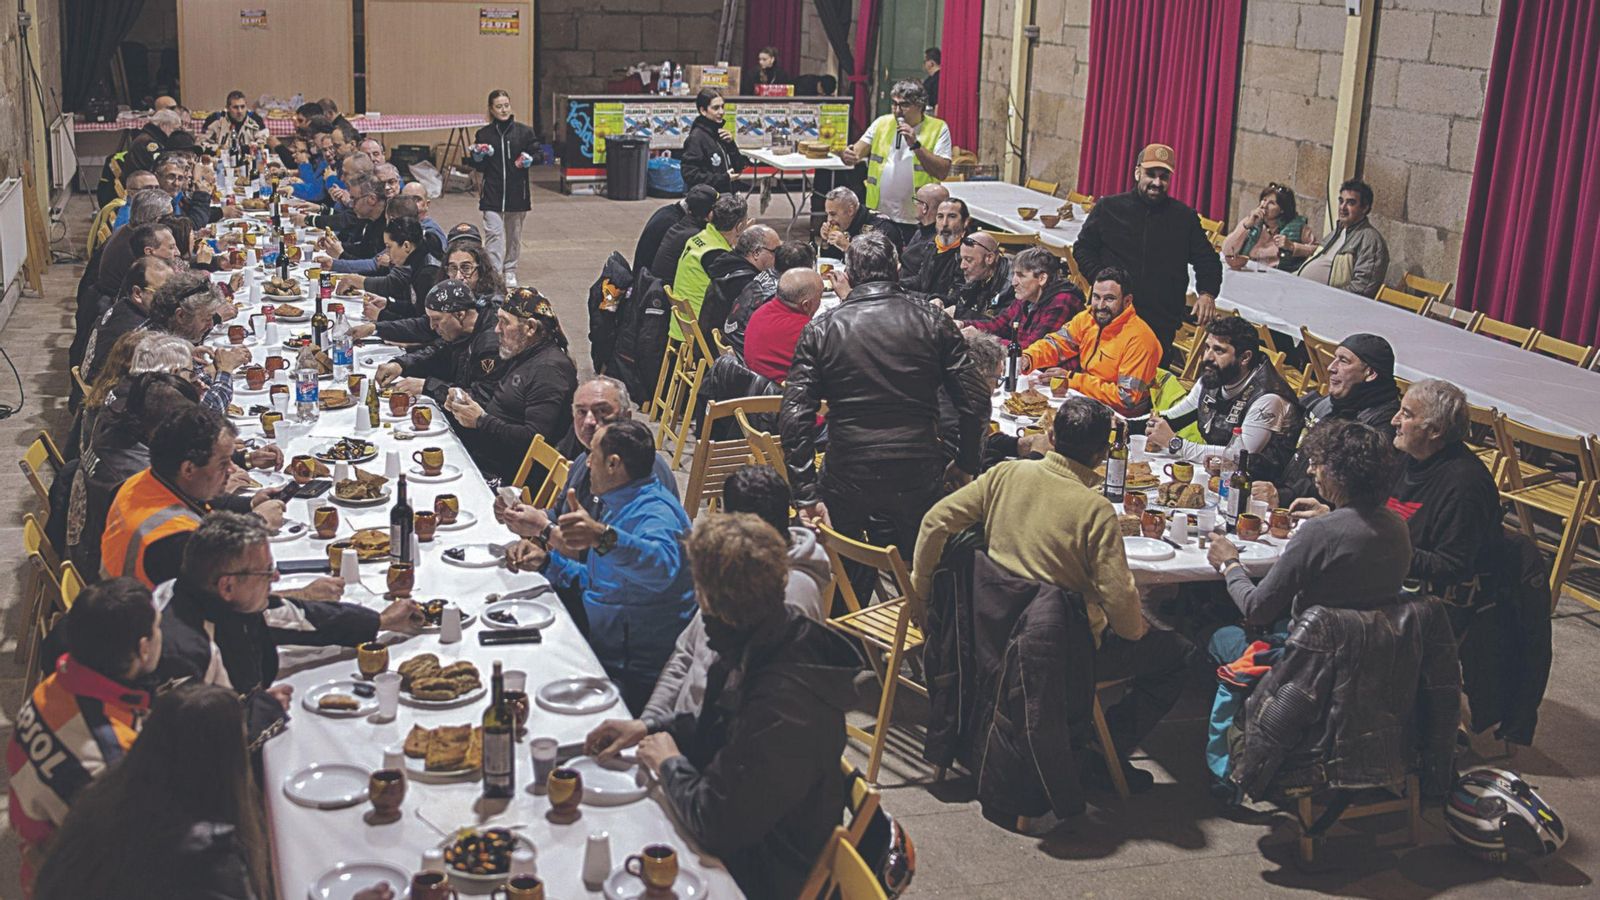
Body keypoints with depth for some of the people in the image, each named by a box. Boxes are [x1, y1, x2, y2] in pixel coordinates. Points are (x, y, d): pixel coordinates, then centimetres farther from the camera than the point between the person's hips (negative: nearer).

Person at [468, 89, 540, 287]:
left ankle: (510, 271, 26)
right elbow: (478, 166, 8)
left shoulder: (524, 131, 2)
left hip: (517, 192, 1)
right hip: (492, 193, -1)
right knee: (493, 234, -10)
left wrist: (528, 161, -12)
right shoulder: (484, 134, 5)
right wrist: (476, 156, -11)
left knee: (514, 234, 11)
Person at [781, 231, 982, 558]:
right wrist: (965, 464, 12)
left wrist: (806, 494, -9)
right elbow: (974, 404, -3)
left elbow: (795, 416, -9)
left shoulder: (821, 329, -2)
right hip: (919, 477, 1)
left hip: (846, 480, -1)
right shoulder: (934, 322, -1)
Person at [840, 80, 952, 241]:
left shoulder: (938, 128, -3)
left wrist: (916, 145, -20)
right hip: (879, 215, 3)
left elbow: (942, 172, -11)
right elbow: (859, 150, 0)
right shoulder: (882, 123, 8)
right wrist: (849, 155, -24)